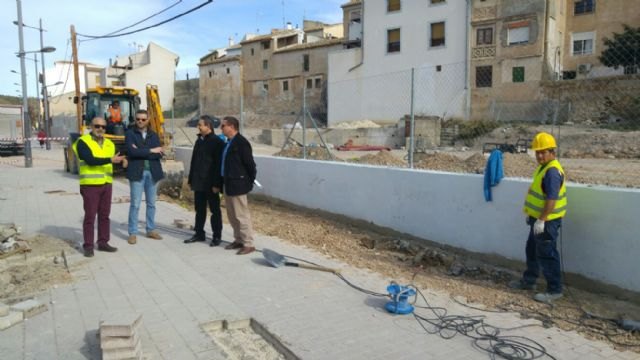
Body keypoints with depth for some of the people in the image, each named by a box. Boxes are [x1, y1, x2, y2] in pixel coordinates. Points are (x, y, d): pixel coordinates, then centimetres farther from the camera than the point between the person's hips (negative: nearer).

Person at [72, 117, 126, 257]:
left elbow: (114, 161, 18)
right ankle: (88, 246, 7)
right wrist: (110, 160, -27)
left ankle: (103, 242, 20)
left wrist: (122, 160, 0)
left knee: (104, 215, 11)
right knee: (90, 216, -1)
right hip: (90, 185, -6)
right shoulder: (83, 142, -7)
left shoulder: (109, 144, 13)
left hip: (106, 185, 6)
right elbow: (90, 160, -21)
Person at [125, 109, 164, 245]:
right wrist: (150, 150, -11)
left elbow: (159, 154, -2)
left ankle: (151, 230, 21)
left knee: (151, 203, 10)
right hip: (137, 172, -4)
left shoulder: (154, 135, 12)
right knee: (135, 204, -2)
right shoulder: (130, 134, 2)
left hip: (152, 172, 4)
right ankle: (133, 233, 6)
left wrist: (141, 152, -12)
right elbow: (132, 151, -14)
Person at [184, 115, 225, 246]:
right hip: (198, 183, 7)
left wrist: (217, 183, -19)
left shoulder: (217, 142, -10)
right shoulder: (199, 140, 13)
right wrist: (191, 180, 15)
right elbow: (194, 161, 17)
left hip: (211, 183, -7)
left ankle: (217, 236, 11)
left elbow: (219, 164, -15)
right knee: (199, 209, 13)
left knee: (214, 210, 3)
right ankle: (199, 233, 24)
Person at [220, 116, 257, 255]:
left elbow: (250, 164, -16)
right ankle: (238, 240, 28)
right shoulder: (229, 142, 12)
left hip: (237, 185, -10)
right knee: (232, 215, 16)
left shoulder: (241, 143, -16)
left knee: (241, 215, -4)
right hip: (229, 184, 10)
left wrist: (249, 182, -8)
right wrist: (224, 181, 15)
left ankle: (248, 244, 4)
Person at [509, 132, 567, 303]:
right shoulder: (543, 167, 11)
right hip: (538, 218, 11)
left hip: (547, 221, -11)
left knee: (547, 254, -2)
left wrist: (541, 220, -26)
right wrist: (531, 214, 22)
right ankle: (528, 281, 35)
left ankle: (554, 290, 9)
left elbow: (552, 199, -27)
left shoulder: (552, 171, -22)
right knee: (532, 250, 20)